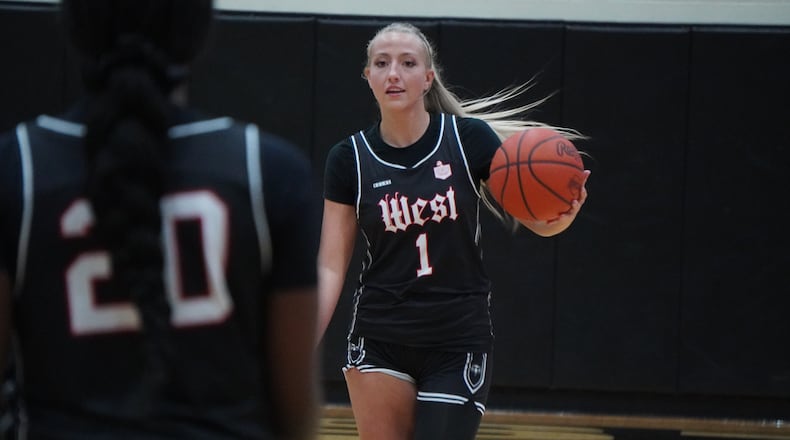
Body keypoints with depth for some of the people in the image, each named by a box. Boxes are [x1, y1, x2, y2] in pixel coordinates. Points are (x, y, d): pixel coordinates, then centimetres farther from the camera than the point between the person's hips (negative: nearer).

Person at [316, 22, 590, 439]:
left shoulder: (470, 139, -5)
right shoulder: (350, 158, -2)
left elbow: (539, 222, -3)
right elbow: (330, 267, -1)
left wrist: (565, 210, -27)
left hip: (458, 343, -1)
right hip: (378, 344, 1)